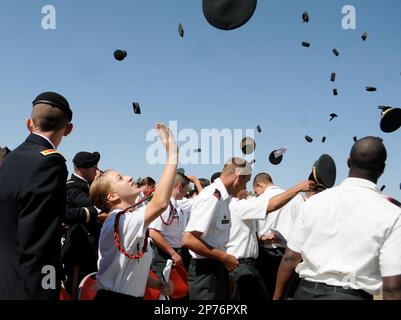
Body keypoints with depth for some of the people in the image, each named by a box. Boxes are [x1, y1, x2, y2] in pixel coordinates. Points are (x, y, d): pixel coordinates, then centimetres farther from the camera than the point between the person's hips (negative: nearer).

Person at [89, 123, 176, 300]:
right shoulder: (119, 221, -20)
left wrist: (159, 285, 3)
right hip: (115, 295, -9)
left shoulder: (126, 222, 11)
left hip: (131, 295, 9)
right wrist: (172, 152, -33)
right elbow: (160, 203, -36)